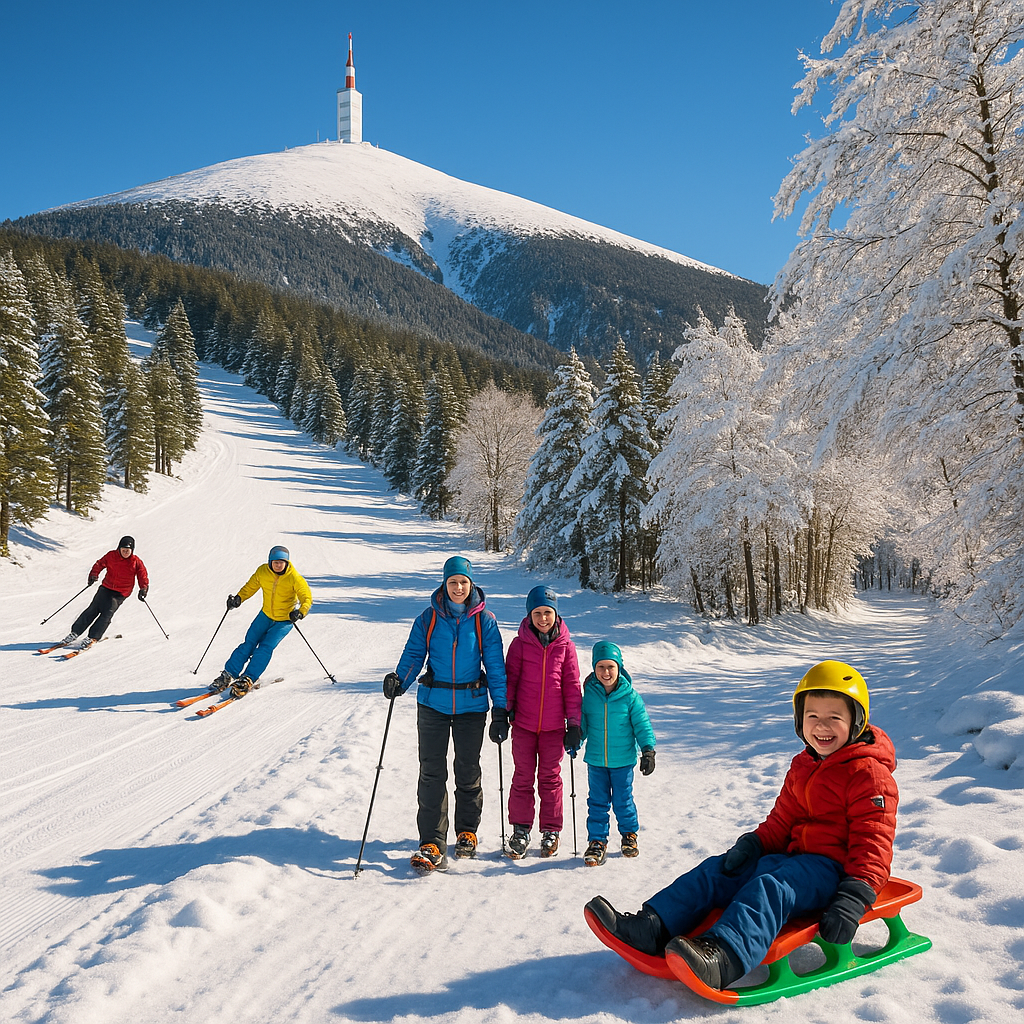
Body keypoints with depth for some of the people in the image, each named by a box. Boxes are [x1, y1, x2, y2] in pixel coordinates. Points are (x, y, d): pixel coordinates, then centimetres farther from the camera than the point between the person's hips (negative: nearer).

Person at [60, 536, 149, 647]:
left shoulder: (136, 562, -5)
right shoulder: (111, 555, 0)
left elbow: (143, 576, -1)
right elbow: (100, 564, 12)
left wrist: (143, 589, -14)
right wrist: (93, 575, -3)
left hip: (120, 594, -2)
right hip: (106, 588, 2)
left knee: (106, 614, -14)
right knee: (93, 610, -3)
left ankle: (93, 638, -11)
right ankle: (75, 632, 7)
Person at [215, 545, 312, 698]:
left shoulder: (294, 578, -22)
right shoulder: (262, 572, -11)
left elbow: (307, 599, -21)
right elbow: (250, 587, 3)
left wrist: (300, 613, -39)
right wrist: (238, 598, -16)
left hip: (285, 620, -4)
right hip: (265, 615, 4)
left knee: (266, 647, -16)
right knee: (249, 643, -3)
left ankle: (247, 680, -11)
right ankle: (228, 675, 5)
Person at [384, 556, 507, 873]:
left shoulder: (484, 620, -2)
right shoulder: (429, 617, 1)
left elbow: (495, 666, -1)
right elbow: (414, 654, 2)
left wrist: (501, 710, -4)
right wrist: (399, 680, -19)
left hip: (472, 704, 0)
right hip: (433, 703, 1)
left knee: (468, 772, 11)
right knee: (431, 773, -2)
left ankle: (467, 832, 31)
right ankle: (432, 844, 3)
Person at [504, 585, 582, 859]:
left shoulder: (565, 646, -1)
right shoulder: (520, 644, -2)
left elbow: (572, 686, 2)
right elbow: (509, 679, 3)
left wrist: (574, 724, -1)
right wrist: (503, 712, -3)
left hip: (554, 726, 0)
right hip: (523, 723, 0)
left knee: (550, 778, 9)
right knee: (523, 777, 7)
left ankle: (550, 831, 21)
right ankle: (520, 830, 19)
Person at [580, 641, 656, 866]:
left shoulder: (630, 696, -9)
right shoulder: (588, 694, -6)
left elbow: (642, 724, -2)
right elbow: (581, 722, 7)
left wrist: (648, 750, -6)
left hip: (623, 760, -1)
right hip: (595, 760, 1)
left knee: (623, 800, 11)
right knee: (597, 801, 8)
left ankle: (629, 834, 33)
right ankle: (597, 841, 20)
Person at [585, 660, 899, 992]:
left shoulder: (869, 773, -8)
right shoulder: (802, 768, 17)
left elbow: (873, 839, -15)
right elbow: (781, 821, 18)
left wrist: (854, 899, -25)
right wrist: (752, 844, -2)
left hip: (833, 866, -8)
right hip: (795, 856, 9)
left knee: (771, 888, -36)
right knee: (716, 871, -5)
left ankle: (722, 960, -61)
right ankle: (650, 927, -18)